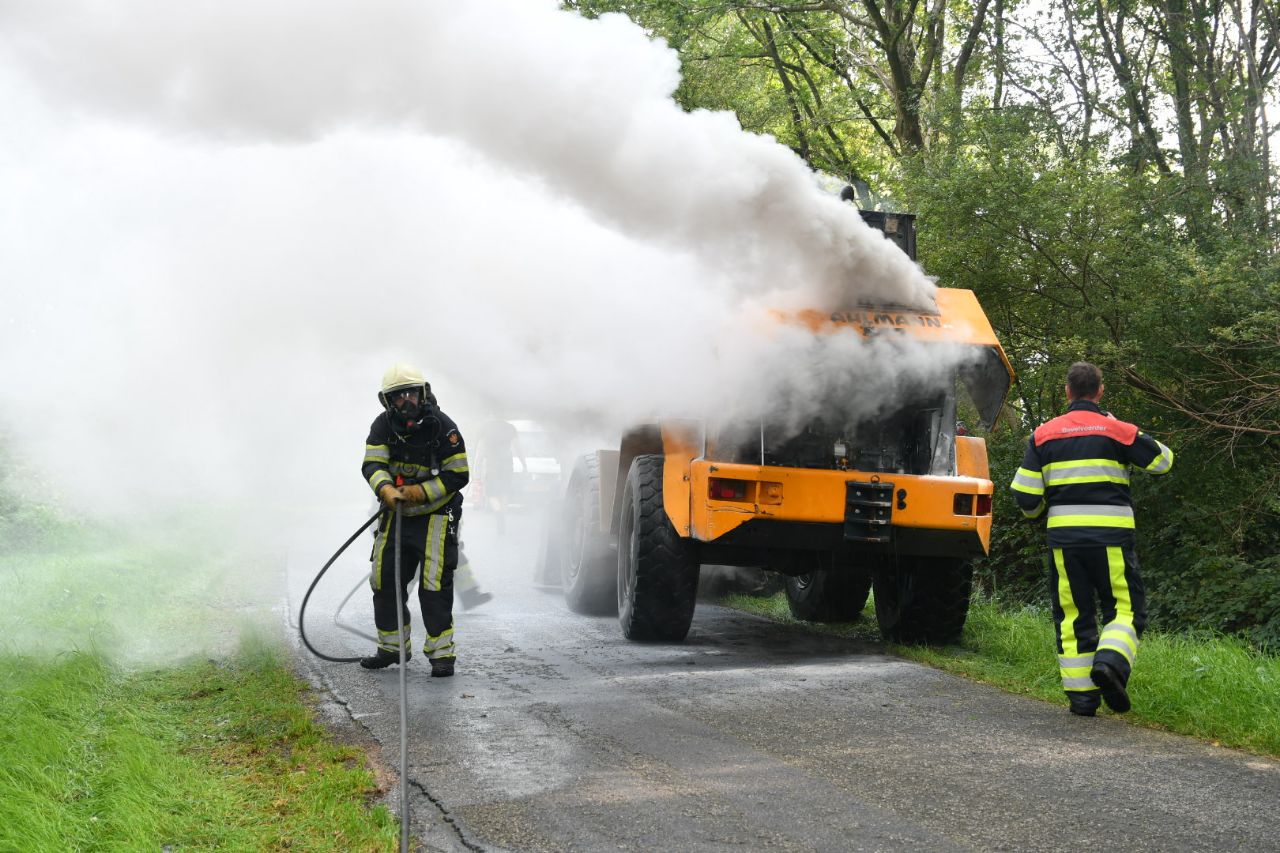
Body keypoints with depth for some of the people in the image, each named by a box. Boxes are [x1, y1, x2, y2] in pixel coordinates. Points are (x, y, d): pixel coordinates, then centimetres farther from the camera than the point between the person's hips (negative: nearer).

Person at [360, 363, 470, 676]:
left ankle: (442, 652, -5)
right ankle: (392, 646, 24)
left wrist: (420, 492, -24)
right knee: (385, 580, 8)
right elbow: (372, 464, -14)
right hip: (396, 514, 5)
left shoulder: (442, 427, -15)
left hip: (436, 514, -5)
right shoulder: (383, 425, -3)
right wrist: (386, 489, -35)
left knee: (435, 584, -12)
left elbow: (458, 474, -14)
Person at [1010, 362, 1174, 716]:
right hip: (1110, 537, -2)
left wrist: (1036, 511, 25)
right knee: (1125, 607, 7)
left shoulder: (1044, 435, 5)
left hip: (1064, 537, 2)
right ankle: (1111, 662, -21)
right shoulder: (1118, 431, 0)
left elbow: (1025, 495, 2)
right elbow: (1163, 460, 15)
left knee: (1073, 615, 9)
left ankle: (1081, 695, 6)